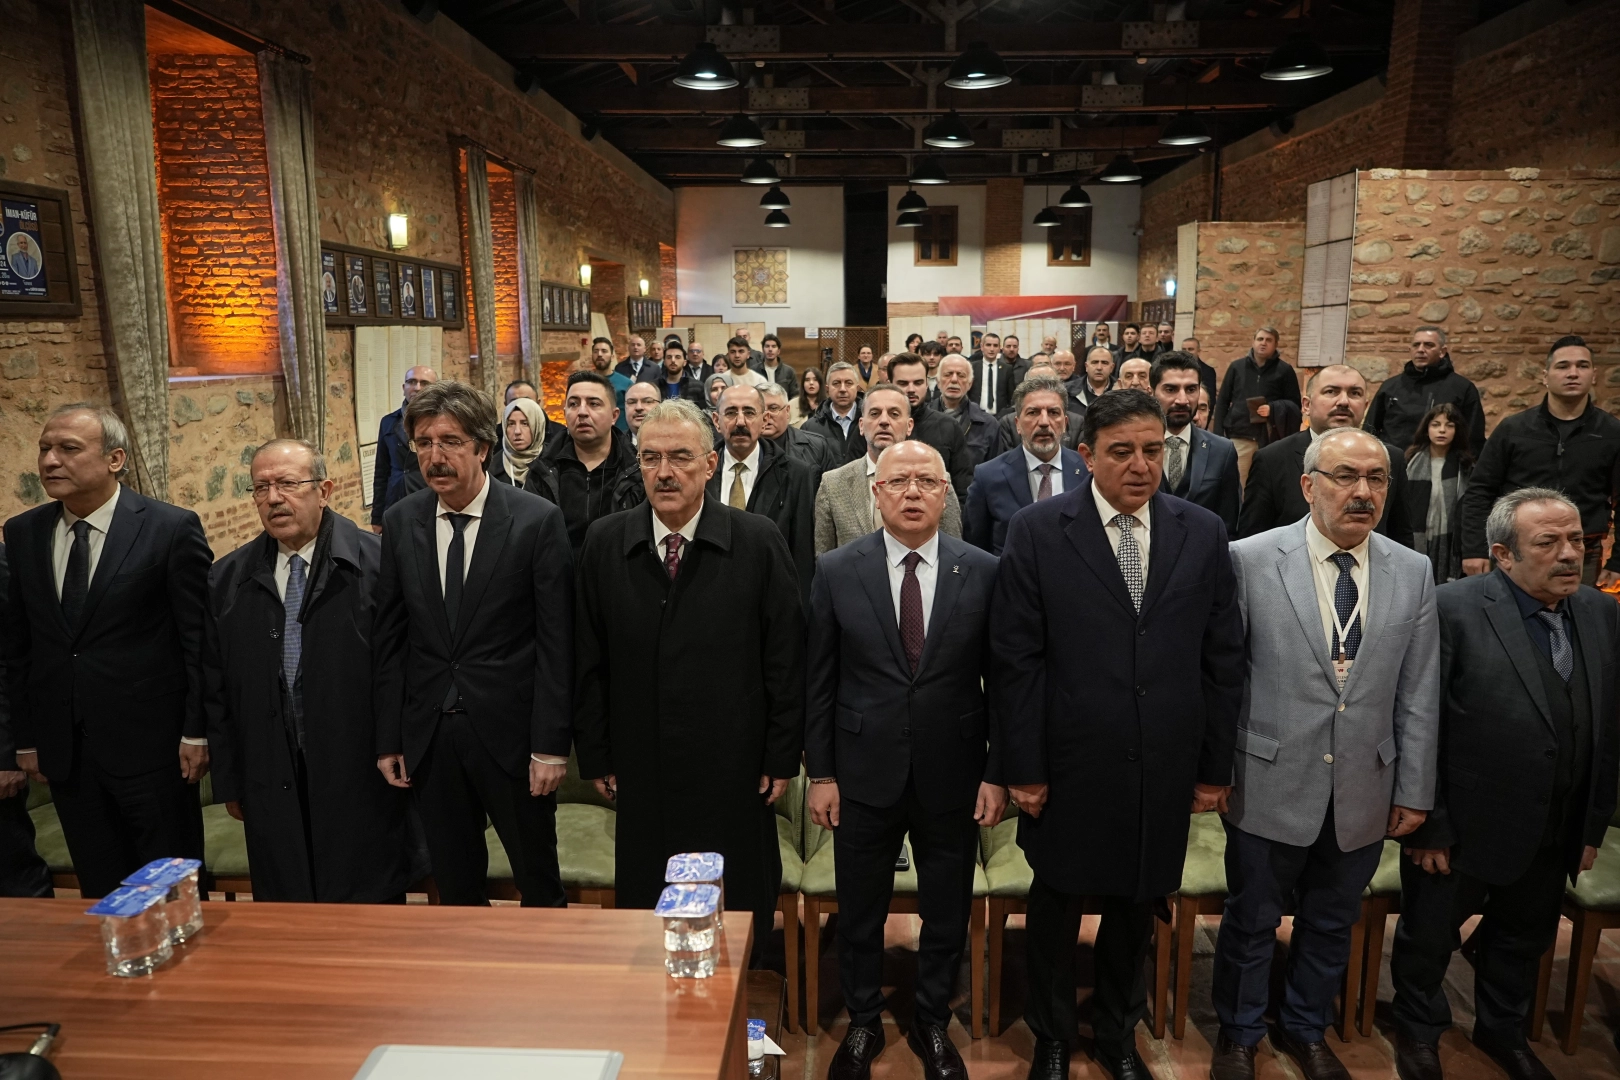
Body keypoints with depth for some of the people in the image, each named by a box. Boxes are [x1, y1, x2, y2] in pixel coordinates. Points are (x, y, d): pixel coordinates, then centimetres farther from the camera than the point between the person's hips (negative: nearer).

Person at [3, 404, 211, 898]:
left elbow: (200, 638, -8)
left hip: (149, 743, -4)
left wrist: (197, 732, -9)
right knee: (99, 891, 14)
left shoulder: (172, 528, -9)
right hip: (62, 749, 5)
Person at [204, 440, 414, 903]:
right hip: (272, 787, 4)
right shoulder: (227, 580, 7)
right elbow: (217, 689, 10)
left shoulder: (377, 563, -8)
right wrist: (229, 781, 10)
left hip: (362, 780, -4)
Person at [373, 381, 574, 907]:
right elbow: (388, 638, 5)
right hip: (428, 737, 3)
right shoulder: (400, 522, 2)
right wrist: (389, 740, 3)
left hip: (510, 732, -3)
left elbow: (555, 641, -9)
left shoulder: (538, 520, -9)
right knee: (455, 885, 17)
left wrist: (551, 745, -11)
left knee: (539, 883, 11)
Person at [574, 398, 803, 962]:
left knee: (738, 910, 12)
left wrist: (782, 757, -5)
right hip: (642, 772, 2)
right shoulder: (604, 542, 1)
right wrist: (595, 756, 3)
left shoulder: (758, 541, -6)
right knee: (645, 910, 13)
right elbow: (588, 661, 4)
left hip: (734, 771, -1)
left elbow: (786, 657, -4)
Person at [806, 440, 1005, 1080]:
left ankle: (933, 1025, 39)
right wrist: (819, 772, -2)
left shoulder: (983, 572, -5)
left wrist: (997, 773, -2)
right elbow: (818, 681, -1)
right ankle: (863, 1023, 39)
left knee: (947, 914, 16)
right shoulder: (838, 571, -4)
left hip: (952, 776, 0)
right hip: (864, 773, 0)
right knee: (859, 913, 15)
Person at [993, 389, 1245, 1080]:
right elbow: (1015, 659, -9)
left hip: (1164, 770, 3)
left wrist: (1215, 767, 4)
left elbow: (1222, 660, 3)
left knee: (1137, 906, 19)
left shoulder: (1203, 534, 0)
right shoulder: (1038, 531, -9)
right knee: (1057, 905, 15)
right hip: (1070, 768, -2)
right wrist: (1022, 769, -9)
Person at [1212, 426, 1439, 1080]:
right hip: (1270, 784, -3)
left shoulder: (1413, 573, 1)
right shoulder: (1249, 560, -10)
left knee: (1332, 926, 21)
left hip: (1364, 793, 3)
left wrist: (1414, 791, 4)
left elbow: (1418, 695, 4)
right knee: (1251, 923, 14)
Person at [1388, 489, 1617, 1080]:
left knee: (1524, 940, 24)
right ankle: (1418, 1029, 41)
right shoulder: (1452, 609, -19)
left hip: (1555, 836, 5)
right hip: (1462, 829, -5)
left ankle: (1502, 1029, 50)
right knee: (1429, 937, 15)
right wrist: (1425, 826, -16)